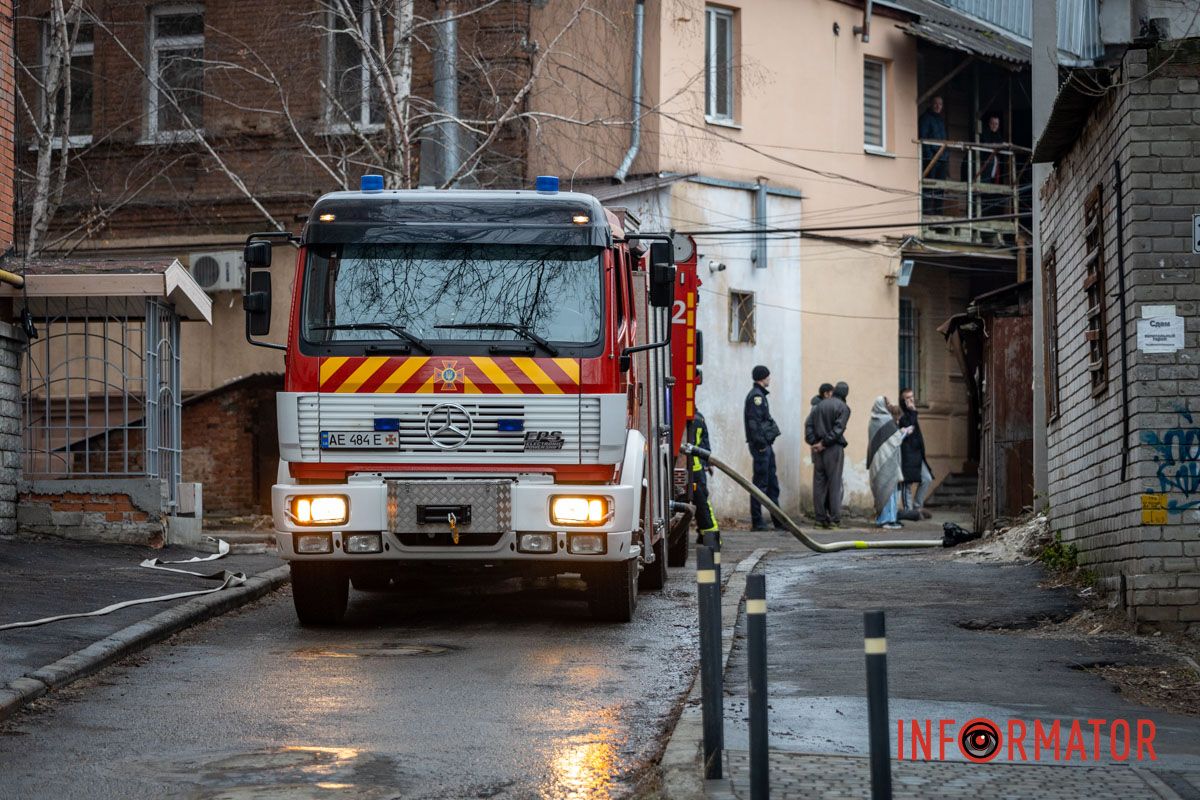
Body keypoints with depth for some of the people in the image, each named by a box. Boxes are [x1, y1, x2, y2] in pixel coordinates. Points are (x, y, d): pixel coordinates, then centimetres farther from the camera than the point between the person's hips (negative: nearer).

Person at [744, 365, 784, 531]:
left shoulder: (760, 395, 19)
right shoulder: (756, 396, -13)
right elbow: (754, 422, -20)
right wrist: (761, 444, -22)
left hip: (765, 445, 11)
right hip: (760, 446, -11)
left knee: (772, 483, 12)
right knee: (760, 483, -7)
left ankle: (778, 520, 16)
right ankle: (757, 522, -4)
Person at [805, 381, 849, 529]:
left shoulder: (819, 405, 12)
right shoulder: (843, 408, -4)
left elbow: (808, 424, 5)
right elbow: (838, 429, -14)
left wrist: (813, 442, -2)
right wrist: (825, 443, -10)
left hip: (818, 449, 5)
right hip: (834, 448, -5)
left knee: (819, 483, 7)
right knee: (834, 484, -1)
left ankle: (821, 518, 7)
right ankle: (834, 519, -2)